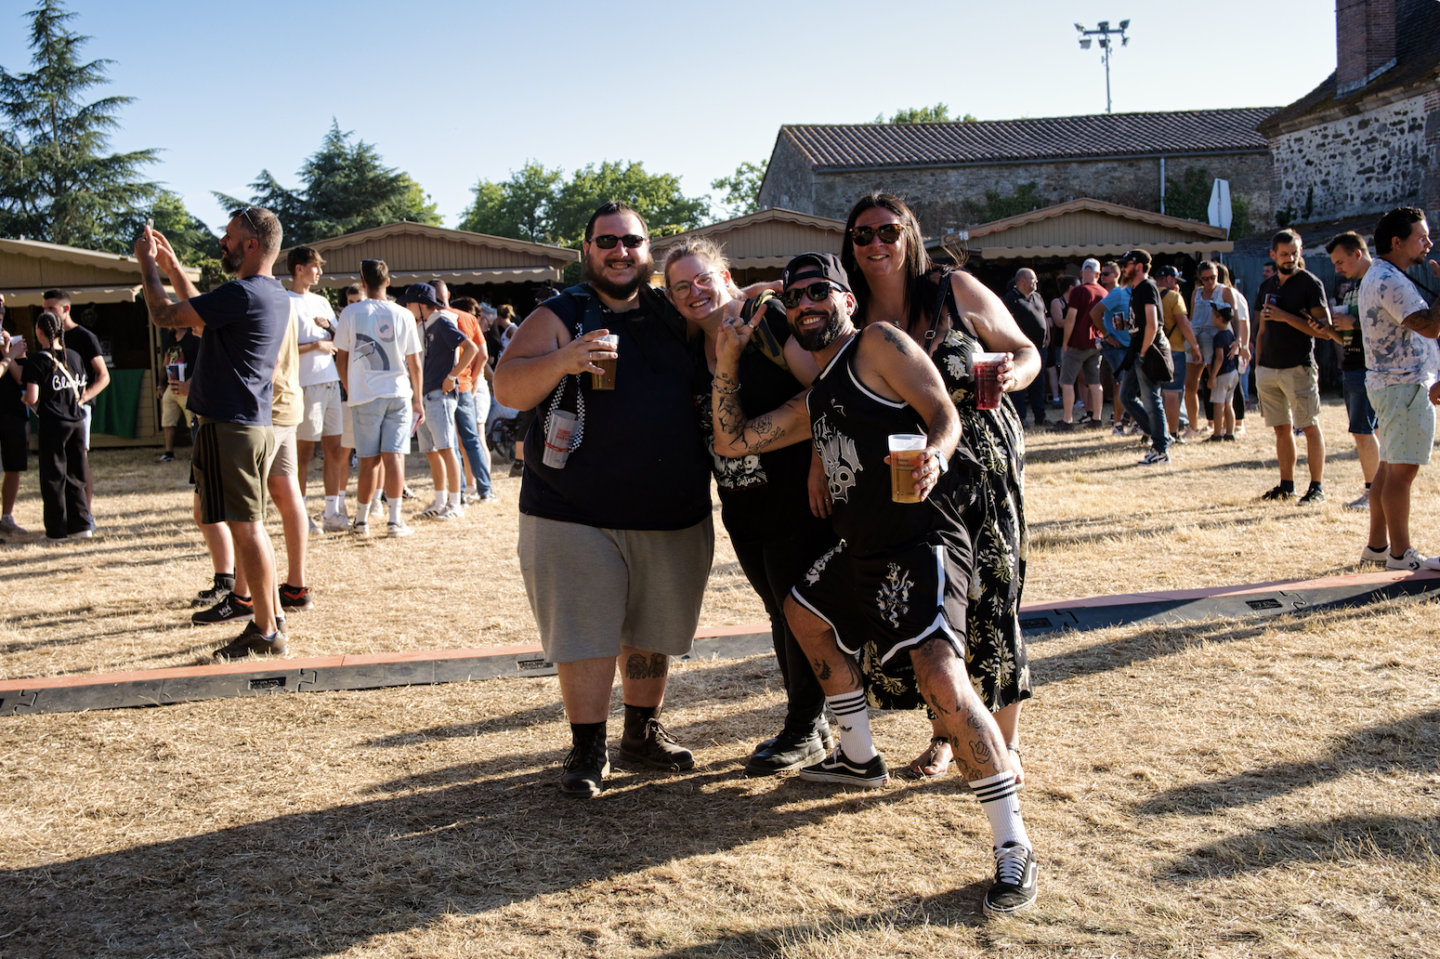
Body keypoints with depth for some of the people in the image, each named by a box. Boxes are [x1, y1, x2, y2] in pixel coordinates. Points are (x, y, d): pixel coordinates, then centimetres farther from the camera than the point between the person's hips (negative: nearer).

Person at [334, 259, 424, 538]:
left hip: (364, 397, 0)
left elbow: (341, 359, 3)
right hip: (399, 394, 0)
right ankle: (395, 520, -2)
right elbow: (414, 363, 5)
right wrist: (418, 400, 14)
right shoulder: (403, 315, 1)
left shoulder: (351, 313, -2)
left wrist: (350, 391, 17)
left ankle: (361, 520, 14)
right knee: (394, 457, 0)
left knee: (369, 461, 6)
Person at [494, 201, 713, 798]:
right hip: (576, 517, -4)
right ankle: (588, 750, 11)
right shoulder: (558, 318, 0)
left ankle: (644, 731, 31)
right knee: (584, 634, -2)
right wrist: (562, 361, -28)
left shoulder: (675, 316, 11)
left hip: (674, 517, 4)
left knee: (652, 630, 14)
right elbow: (507, 388, -10)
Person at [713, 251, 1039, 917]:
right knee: (804, 611, 30)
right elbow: (732, 442, 22)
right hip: (861, 549, 10)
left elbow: (944, 414, -12)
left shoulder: (878, 343, -4)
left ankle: (1014, 849, -15)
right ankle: (859, 759, 43)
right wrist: (727, 365, 13)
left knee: (942, 680, -25)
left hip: (922, 543, -10)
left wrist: (933, 457, -34)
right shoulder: (812, 402, 20)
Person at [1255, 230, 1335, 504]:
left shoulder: (1311, 283, -4)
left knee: (1311, 427, -3)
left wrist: (1285, 317, -18)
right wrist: (1258, 365, 14)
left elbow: (1325, 329, -12)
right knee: (1281, 428, 10)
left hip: (1298, 367, -6)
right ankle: (1287, 485, 16)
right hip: (1268, 368, 6)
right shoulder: (1267, 287, 15)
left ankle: (1317, 487, 0)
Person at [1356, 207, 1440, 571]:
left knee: (1389, 466, 13)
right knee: (1403, 469, -7)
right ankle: (1400, 553, -2)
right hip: (1403, 386, -11)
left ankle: (1376, 545, 18)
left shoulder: (1381, 276, 17)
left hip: (1392, 382, 11)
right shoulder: (1390, 281, -17)